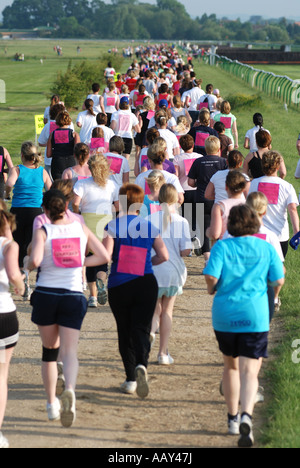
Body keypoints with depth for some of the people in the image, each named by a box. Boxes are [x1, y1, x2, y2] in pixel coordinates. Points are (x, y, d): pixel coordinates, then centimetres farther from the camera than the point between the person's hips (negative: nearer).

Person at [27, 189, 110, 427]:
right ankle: (70, 389, -31)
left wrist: (29, 265, 2)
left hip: (45, 294, -1)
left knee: (49, 350, 16)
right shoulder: (81, 228, 5)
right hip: (74, 296, 1)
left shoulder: (43, 231, -4)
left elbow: (35, 261, -20)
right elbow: (104, 256, 3)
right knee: (70, 352, -1)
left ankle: (52, 403, 18)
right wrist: (79, 263, 12)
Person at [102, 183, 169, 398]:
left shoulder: (113, 225, -5)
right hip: (146, 283, 1)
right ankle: (142, 365, -29)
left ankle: (131, 379, 12)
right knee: (141, 329, -1)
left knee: (125, 331, 10)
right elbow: (164, 255, 0)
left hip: (119, 285, -1)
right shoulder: (150, 226, 4)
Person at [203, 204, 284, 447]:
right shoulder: (266, 248, 1)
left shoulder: (222, 247, -2)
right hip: (255, 316, -1)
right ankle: (246, 415, -29)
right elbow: (279, 281, 2)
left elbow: (211, 275, -12)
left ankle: (233, 418, 28)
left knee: (231, 365, 21)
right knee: (249, 371, -6)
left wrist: (212, 289, 9)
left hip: (224, 314, 1)